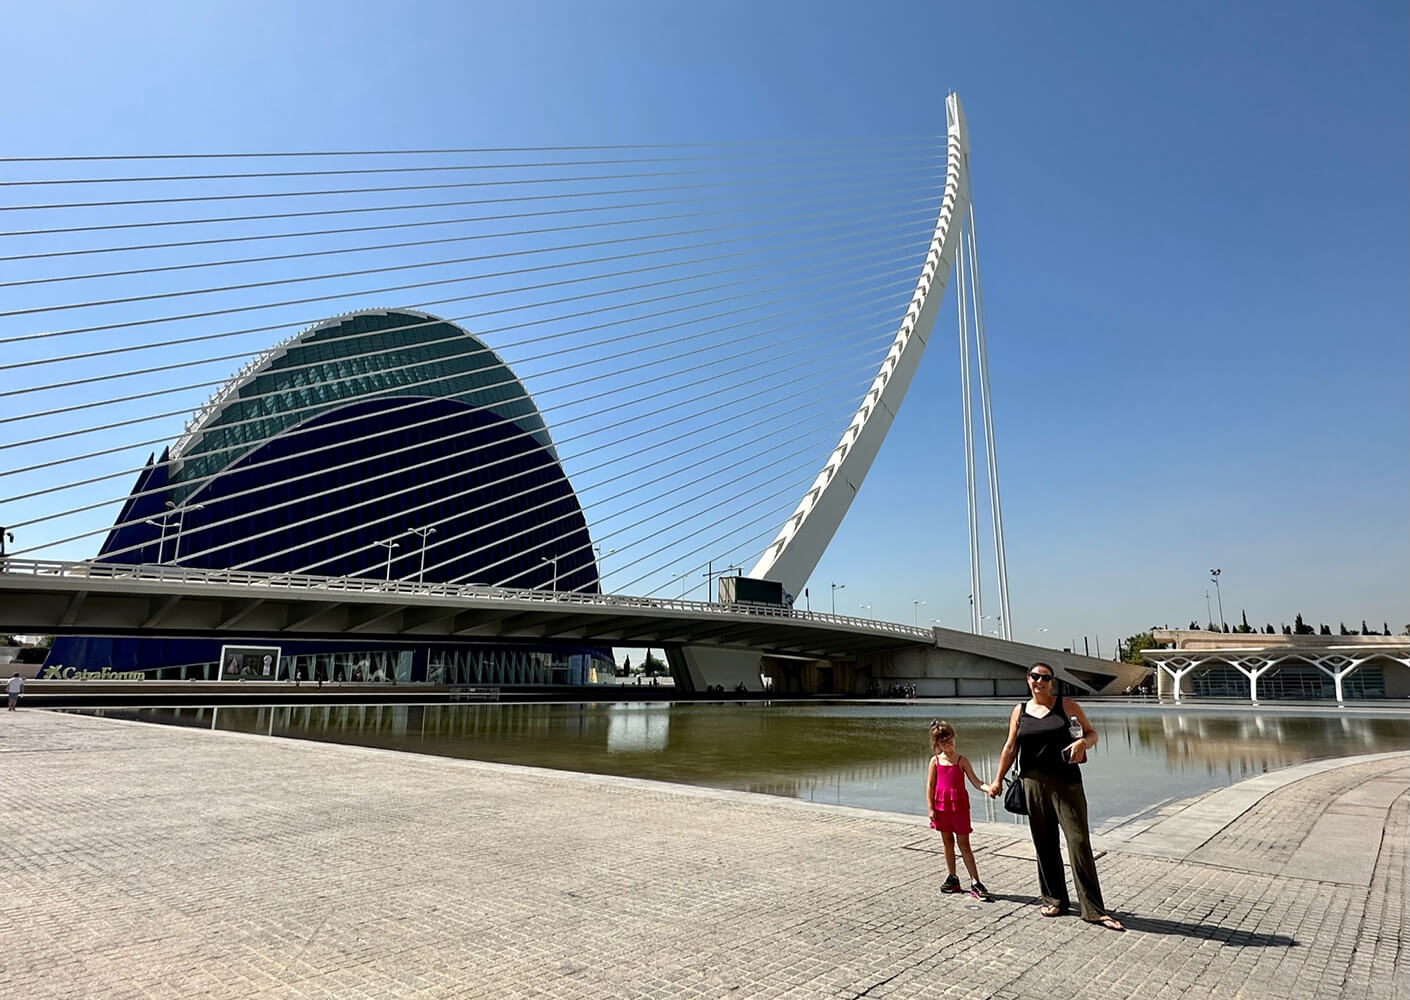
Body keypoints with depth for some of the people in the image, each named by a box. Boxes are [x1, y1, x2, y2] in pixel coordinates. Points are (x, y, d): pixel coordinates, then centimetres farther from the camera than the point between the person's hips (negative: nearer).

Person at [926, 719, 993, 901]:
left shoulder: (962, 760, -1)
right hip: (942, 807, 2)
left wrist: (989, 788, -24)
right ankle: (952, 878, 24)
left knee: (964, 844, -1)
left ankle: (975, 882, 4)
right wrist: (930, 808, -3)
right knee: (947, 842, 12)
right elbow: (930, 786, 2)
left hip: (959, 806, -2)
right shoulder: (935, 761, 2)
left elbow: (975, 782, -4)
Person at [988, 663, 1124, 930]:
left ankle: (1093, 909, 1)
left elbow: (1092, 733, 6)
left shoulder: (1067, 705, 3)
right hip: (1034, 784, 2)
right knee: (1044, 845, 9)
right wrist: (998, 780, 11)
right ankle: (1054, 899, 24)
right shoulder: (1019, 711, 9)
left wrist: (1083, 742, -16)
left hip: (1066, 783, -2)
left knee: (1079, 841, -5)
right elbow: (1010, 748, 12)